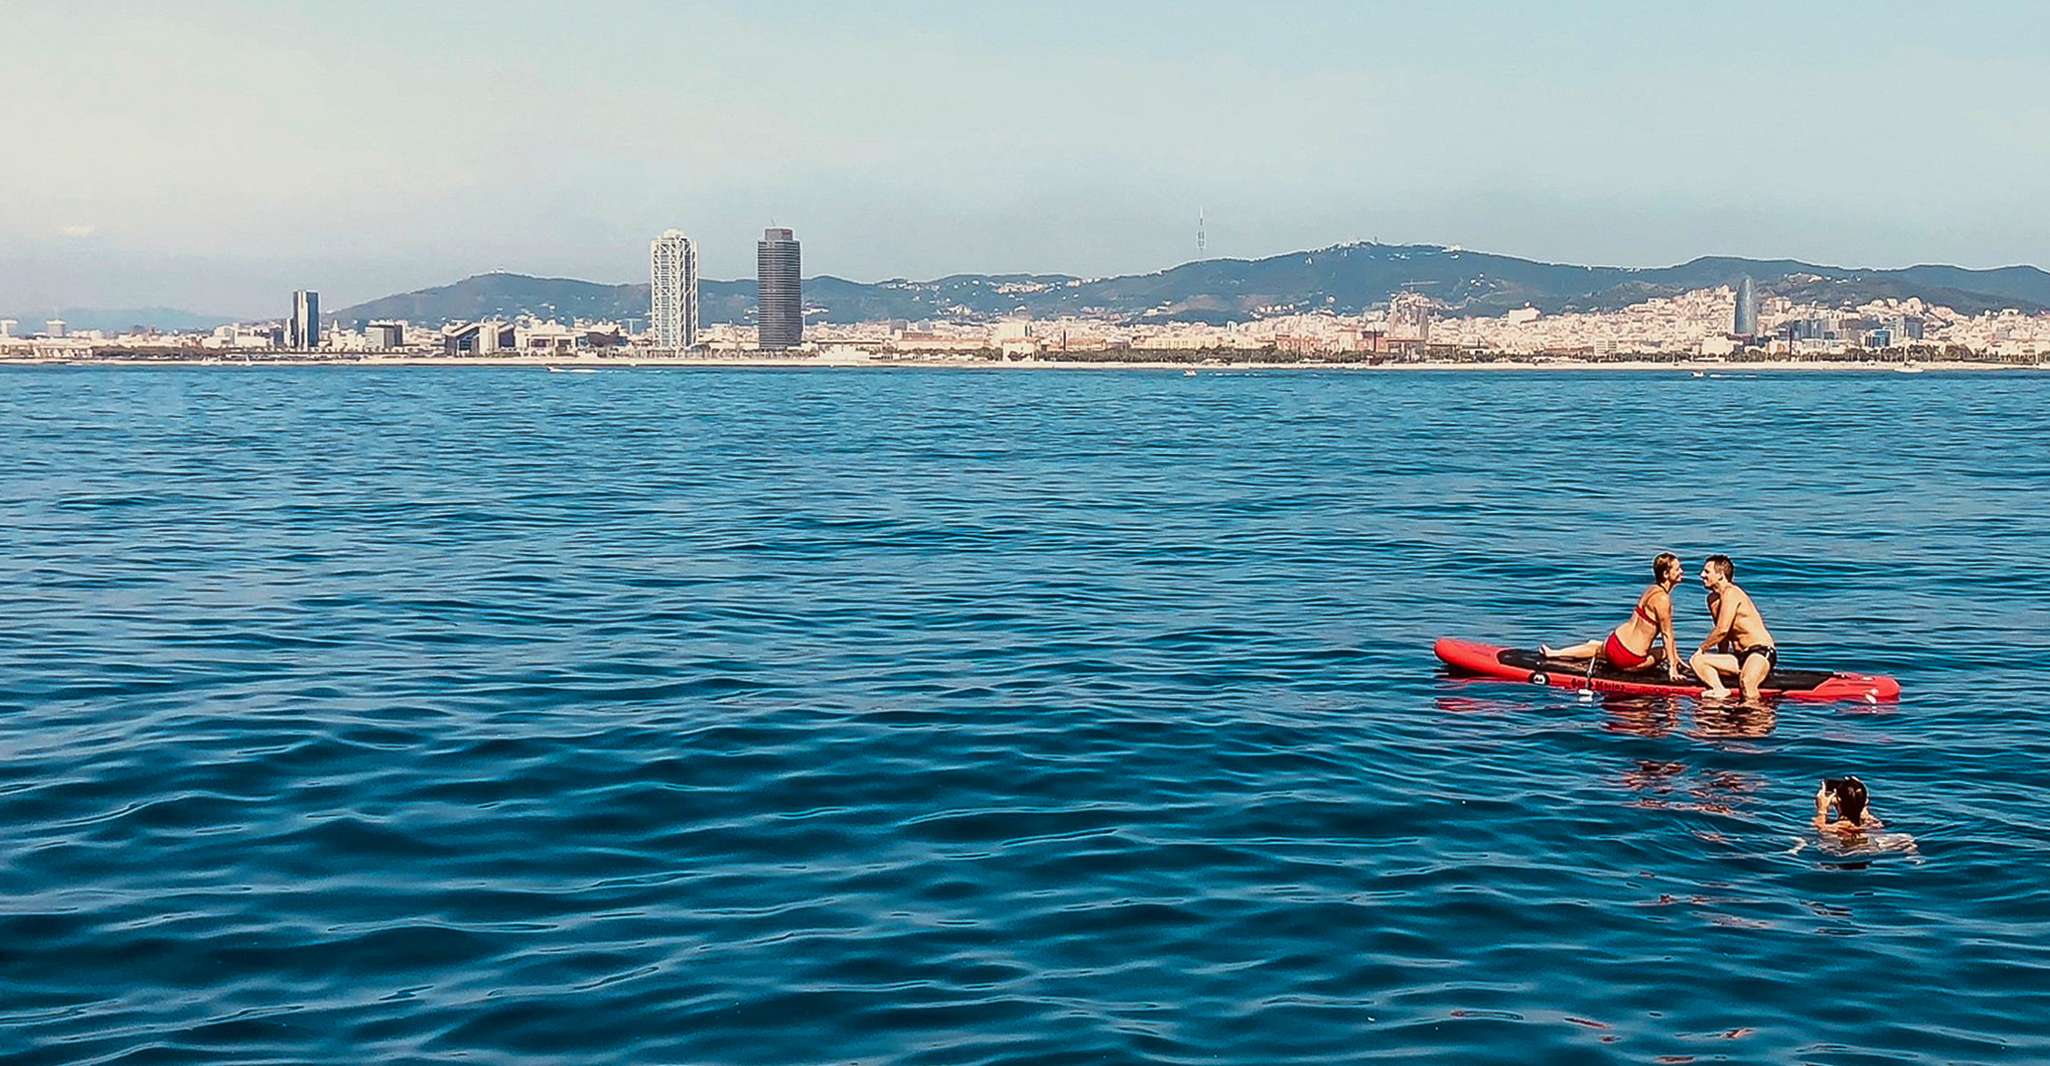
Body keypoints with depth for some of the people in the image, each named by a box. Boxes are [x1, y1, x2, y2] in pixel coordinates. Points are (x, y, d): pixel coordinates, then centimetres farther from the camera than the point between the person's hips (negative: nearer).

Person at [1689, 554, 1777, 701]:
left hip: (1761, 651, -10)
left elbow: (1722, 630, -18)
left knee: (1746, 683, -39)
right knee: (1696, 661, -6)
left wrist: (1702, 648, -5)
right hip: (1740, 656, 10)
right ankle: (1720, 690, -25)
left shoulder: (1731, 593, -12)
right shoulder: (1712, 599, 15)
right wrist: (1722, 665, 22)